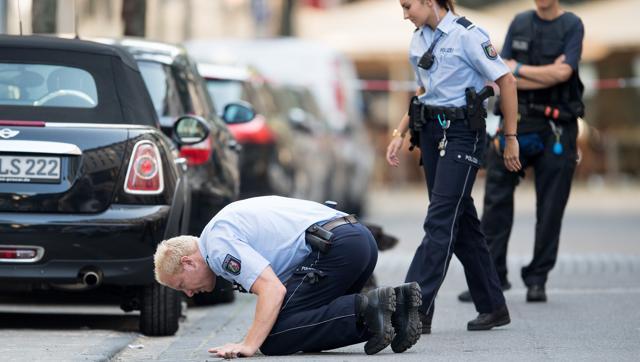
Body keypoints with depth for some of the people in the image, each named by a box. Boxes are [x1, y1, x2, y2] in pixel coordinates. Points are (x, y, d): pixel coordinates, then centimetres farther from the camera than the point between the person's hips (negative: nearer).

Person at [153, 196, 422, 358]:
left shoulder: (218, 243, -2)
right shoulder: (230, 224, 30)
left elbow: (273, 289, -14)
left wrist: (249, 345, -16)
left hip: (336, 247, -10)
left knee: (272, 339, -10)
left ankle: (363, 310, -17)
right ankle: (395, 303, 3)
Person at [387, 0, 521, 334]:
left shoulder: (467, 35, -12)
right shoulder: (419, 40, 11)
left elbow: (506, 81, -10)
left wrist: (511, 139, -9)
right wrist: (400, 133, 14)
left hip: (462, 133, -8)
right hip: (430, 131, 8)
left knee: (440, 220, -12)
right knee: (461, 221, 10)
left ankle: (416, 310, -16)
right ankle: (493, 307, 18)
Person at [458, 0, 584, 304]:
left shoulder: (571, 26, -1)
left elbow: (563, 73, -15)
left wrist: (519, 68, -5)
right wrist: (547, 76, -10)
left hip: (556, 129, -3)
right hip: (517, 122, 3)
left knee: (550, 207, 0)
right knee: (497, 201, -1)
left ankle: (537, 279, 9)